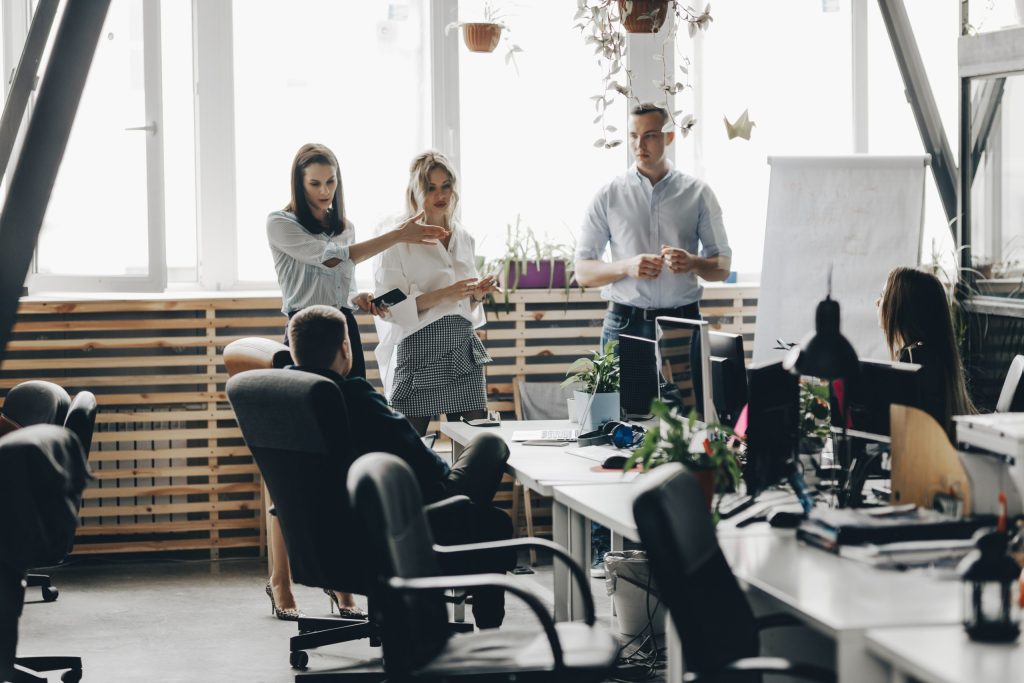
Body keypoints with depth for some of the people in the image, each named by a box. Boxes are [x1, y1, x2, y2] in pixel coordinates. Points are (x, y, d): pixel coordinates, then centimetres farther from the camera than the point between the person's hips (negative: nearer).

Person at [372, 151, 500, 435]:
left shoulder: (464, 239, 14)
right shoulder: (398, 241, -4)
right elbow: (388, 308, -11)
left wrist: (477, 294, 1)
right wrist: (443, 295, -19)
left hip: (464, 352, 5)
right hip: (419, 355, -5)